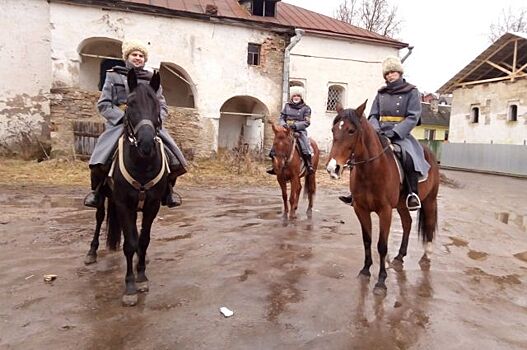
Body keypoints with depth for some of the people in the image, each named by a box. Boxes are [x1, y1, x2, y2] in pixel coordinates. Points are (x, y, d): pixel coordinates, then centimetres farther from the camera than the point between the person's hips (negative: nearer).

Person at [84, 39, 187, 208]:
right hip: (119, 123, -1)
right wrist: (124, 117, -11)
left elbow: (163, 106, 15)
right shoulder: (114, 76, 12)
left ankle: (167, 189, 8)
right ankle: (97, 190, 1)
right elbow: (103, 104, 5)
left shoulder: (152, 80, 17)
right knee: (100, 158, -27)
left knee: (175, 159, -16)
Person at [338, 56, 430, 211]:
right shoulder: (381, 93, 15)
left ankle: (413, 193, -18)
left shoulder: (411, 92, 3)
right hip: (380, 134, 5)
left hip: (401, 134, -5)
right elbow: (373, 115, 12)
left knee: (408, 156, -34)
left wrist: (395, 132, -19)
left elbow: (413, 117, -7)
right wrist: (376, 129, -10)